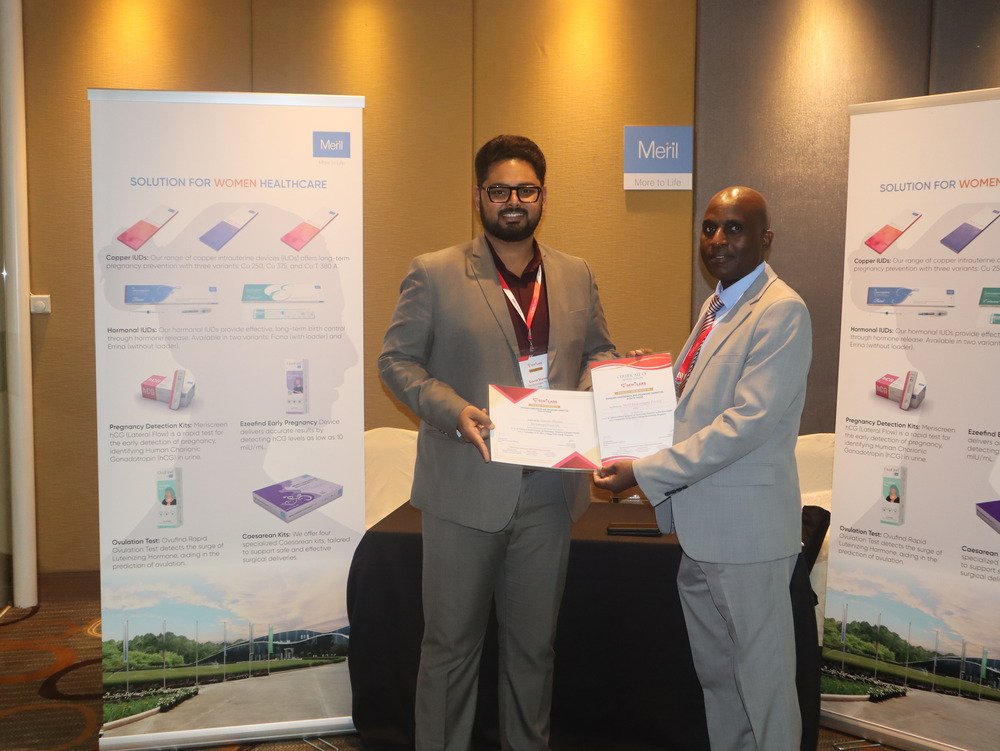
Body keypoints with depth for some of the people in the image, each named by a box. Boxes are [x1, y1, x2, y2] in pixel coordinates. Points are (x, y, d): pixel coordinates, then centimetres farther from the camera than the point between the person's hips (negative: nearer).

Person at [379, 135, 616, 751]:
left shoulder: (578, 277, 9)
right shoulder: (434, 274, -4)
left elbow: (600, 353, 17)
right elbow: (396, 359, -4)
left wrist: (598, 387, -7)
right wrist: (454, 410, -20)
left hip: (548, 490, 4)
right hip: (466, 488, -3)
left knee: (534, 643, 18)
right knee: (452, 642, 9)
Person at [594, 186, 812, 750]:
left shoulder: (782, 312, -15)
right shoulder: (716, 306, 13)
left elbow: (747, 422, -23)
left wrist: (646, 473, -22)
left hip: (746, 531, -9)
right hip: (700, 528, 9)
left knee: (763, 679, 6)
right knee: (715, 674, 20)